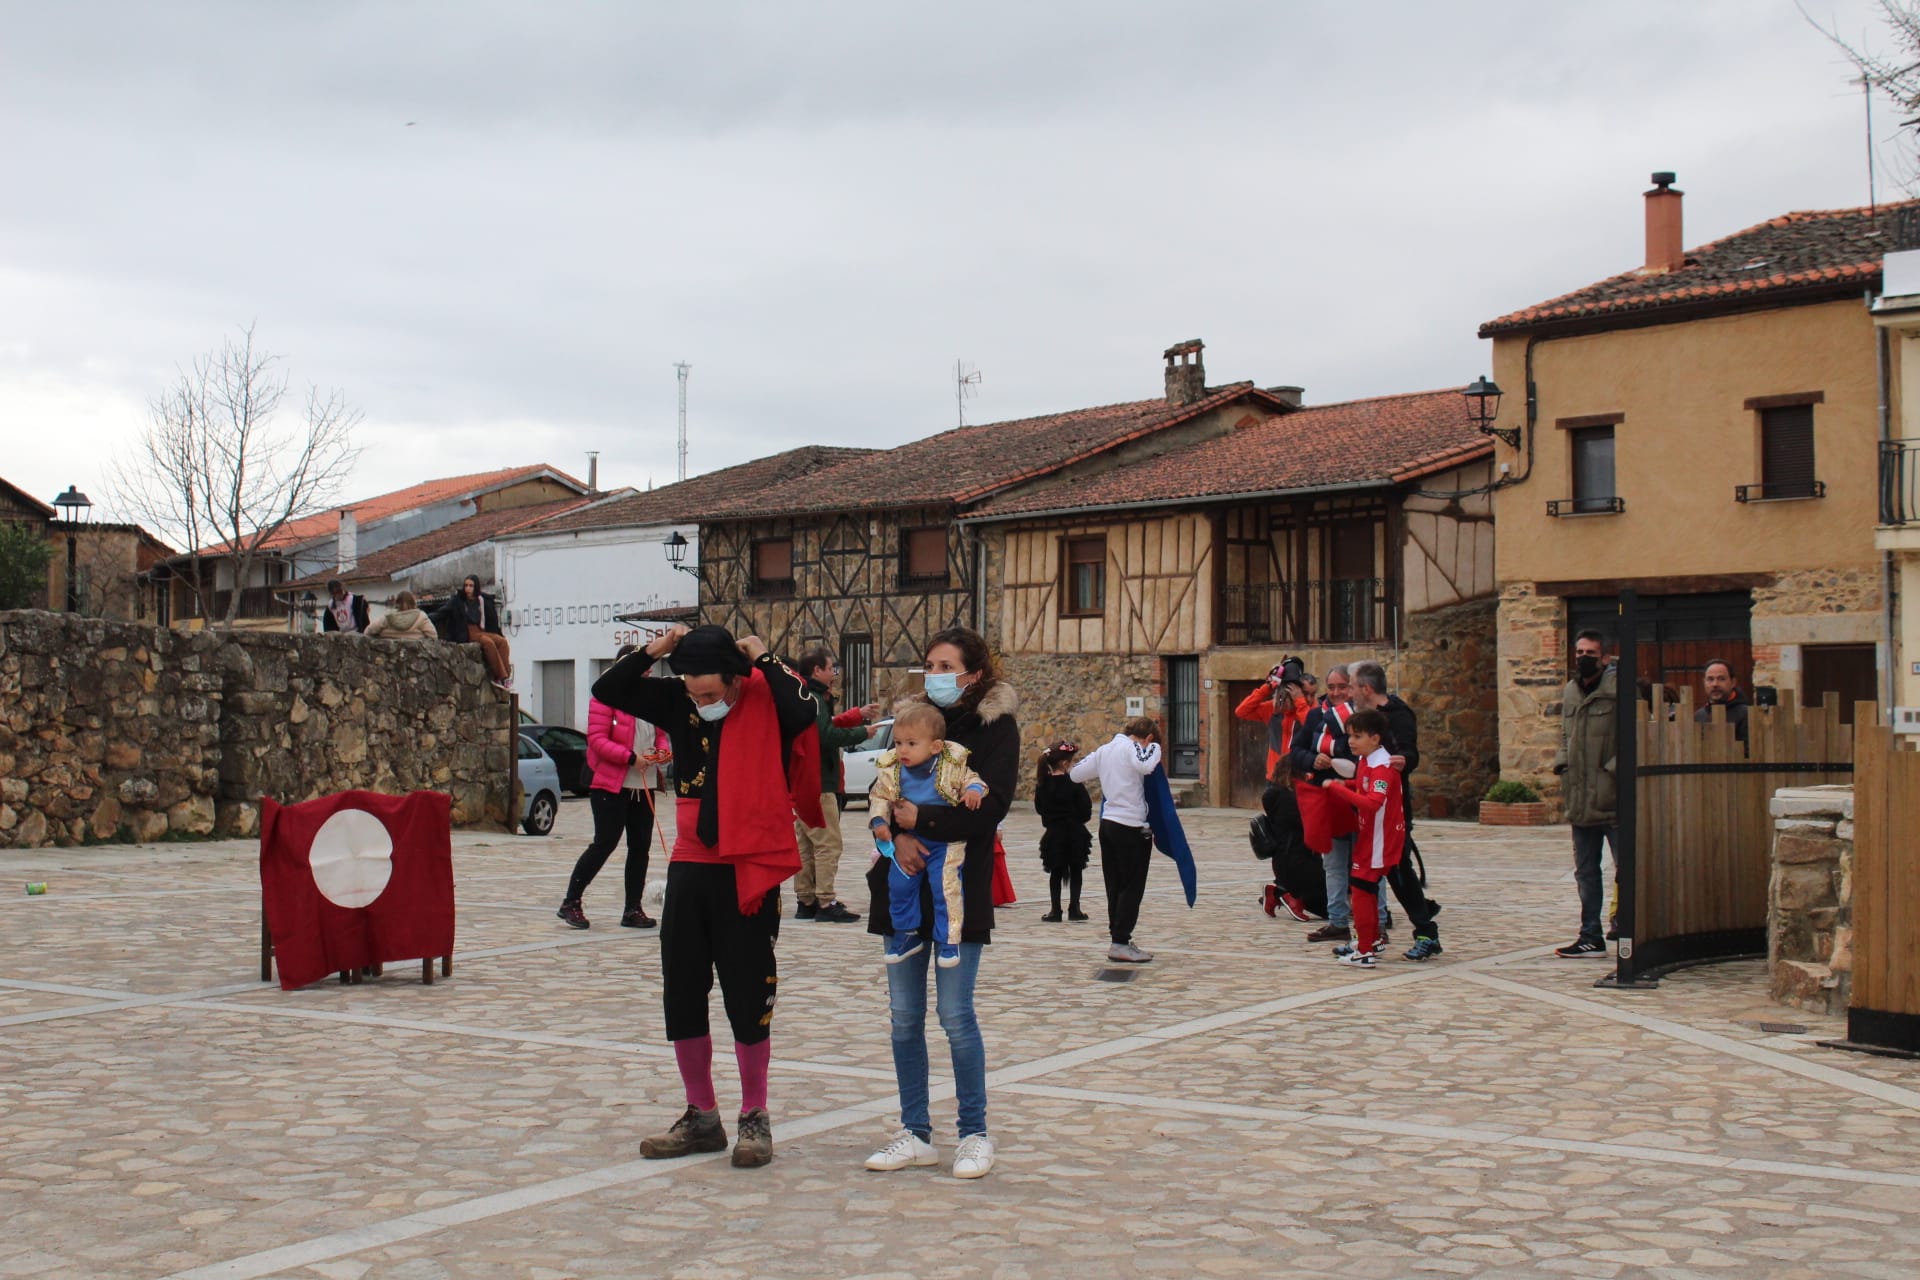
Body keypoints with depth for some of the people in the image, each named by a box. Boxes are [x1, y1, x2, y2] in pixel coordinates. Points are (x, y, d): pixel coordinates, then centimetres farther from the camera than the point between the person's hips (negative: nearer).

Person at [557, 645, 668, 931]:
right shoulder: (606, 696, -8)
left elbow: (660, 734, 22)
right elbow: (596, 739, -14)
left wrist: (663, 751, 0)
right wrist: (631, 757, -21)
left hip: (644, 785, 7)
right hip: (611, 784, -7)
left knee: (640, 846, 6)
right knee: (605, 843, -7)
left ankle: (633, 909, 12)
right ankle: (570, 903, 5)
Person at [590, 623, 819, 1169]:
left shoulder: (766, 704, -9)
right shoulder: (680, 703, 4)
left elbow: (806, 710, -31)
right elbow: (608, 691, 6)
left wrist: (764, 660, -19)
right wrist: (651, 653, -7)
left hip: (748, 872, -5)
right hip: (689, 868, 5)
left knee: (748, 998, 2)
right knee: (681, 997, 10)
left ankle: (754, 1119, 17)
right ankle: (701, 1118, 24)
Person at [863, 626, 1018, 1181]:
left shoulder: (996, 725, -3)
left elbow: (990, 807, -13)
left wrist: (921, 821, -14)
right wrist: (897, 837, -12)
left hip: (960, 885, -5)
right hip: (905, 883, 5)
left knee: (956, 1015, -5)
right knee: (904, 1016, 6)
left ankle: (975, 1134, 10)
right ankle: (916, 1134, 17)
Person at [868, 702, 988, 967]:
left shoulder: (953, 764, -10)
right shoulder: (891, 769, -3)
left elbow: (970, 779, 2)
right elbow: (880, 796, 4)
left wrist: (974, 790, -21)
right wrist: (879, 821, -11)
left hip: (946, 843, -4)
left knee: (946, 886, -13)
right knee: (899, 885, 5)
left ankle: (947, 940, 1)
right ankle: (907, 934, 23)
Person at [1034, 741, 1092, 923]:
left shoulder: (1043, 783, -3)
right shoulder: (1074, 783, -13)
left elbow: (1039, 807, 4)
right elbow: (1086, 807, -12)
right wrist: (1077, 819, 7)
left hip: (1053, 833, 3)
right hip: (1074, 832, -2)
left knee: (1056, 872, 10)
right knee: (1076, 872, 10)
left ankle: (1056, 910, 9)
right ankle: (1074, 909, 9)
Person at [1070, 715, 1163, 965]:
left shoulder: (1104, 750, 13)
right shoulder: (1133, 748, -10)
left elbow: (1075, 774, 18)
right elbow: (1145, 766, -30)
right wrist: (1155, 748, -11)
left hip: (1108, 824, 8)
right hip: (1131, 827, -8)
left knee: (1115, 886, 12)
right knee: (1133, 887, -3)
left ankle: (1117, 939, 15)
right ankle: (1121, 943, -5)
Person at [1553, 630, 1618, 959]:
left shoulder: (1618, 687, -8)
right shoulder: (1569, 692, 15)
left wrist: (1615, 769, -18)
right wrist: (1562, 762, 9)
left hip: (1613, 798, -8)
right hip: (1580, 801, 8)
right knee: (1585, 872, 13)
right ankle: (1591, 938, 21)